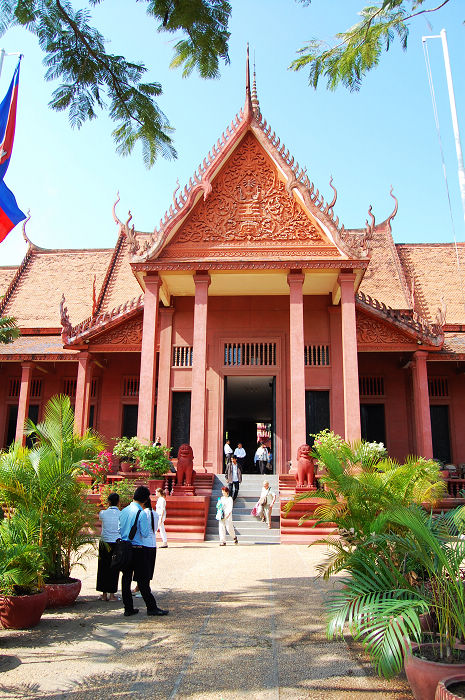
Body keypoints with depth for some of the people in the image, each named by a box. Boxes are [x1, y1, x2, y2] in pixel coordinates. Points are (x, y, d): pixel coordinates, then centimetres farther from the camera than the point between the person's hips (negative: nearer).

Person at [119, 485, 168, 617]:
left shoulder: (123, 511, 4)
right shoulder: (142, 513, -16)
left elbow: (120, 530, 9)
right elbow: (145, 533, -14)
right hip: (137, 549, -6)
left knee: (126, 578, 11)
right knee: (143, 580, 1)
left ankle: (128, 608, 17)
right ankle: (151, 607, 8)